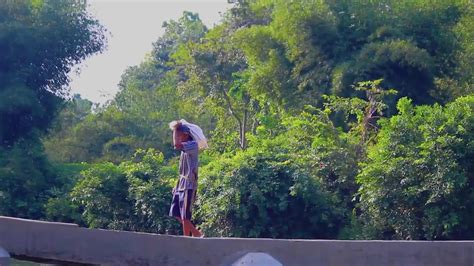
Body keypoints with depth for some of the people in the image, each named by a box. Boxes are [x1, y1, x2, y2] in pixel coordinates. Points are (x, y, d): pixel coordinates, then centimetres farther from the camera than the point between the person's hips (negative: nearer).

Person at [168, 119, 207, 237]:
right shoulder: (185, 149, 17)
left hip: (189, 185, -9)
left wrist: (176, 129, -14)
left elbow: (177, 145, -28)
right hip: (181, 184, 9)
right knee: (177, 214, 9)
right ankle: (197, 234, 16)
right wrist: (177, 186, 19)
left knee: (185, 216, -7)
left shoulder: (193, 145, -11)